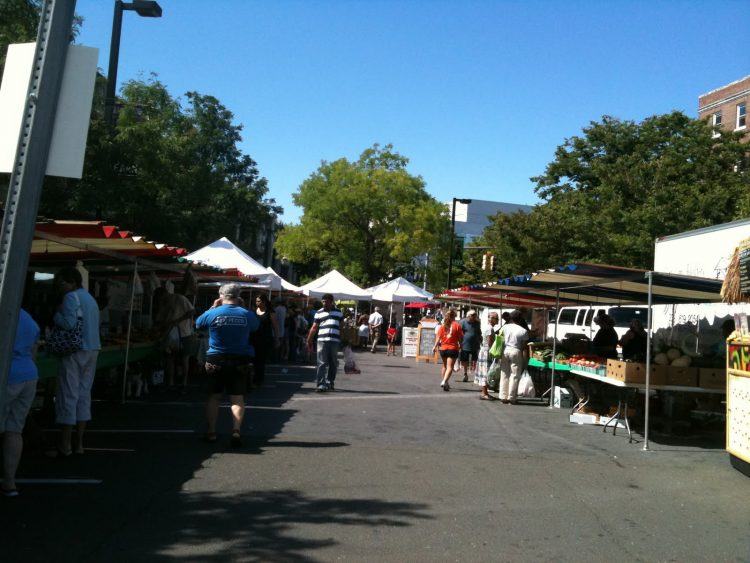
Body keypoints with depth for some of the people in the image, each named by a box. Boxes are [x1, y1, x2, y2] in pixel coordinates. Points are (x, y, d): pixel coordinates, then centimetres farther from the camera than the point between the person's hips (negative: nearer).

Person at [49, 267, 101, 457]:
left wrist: (55, 316, -2)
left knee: (68, 395, -4)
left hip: (76, 350, -8)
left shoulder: (71, 297, -8)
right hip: (93, 350, 8)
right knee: (84, 394, 9)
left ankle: (65, 445, 0)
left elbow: (69, 323, -20)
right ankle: (79, 443, 11)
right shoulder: (91, 298, 18)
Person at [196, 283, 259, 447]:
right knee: (237, 398, 4)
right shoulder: (247, 314, -5)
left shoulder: (212, 313, -8)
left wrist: (213, 307, 16)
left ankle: (211, 432, 15)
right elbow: (256, 326, 15)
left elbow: (198, 323, 10)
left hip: (215, 360, 0)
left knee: (213, 396, 13)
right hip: (239, 361, 0)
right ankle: (236, 431, -8)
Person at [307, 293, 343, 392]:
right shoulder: (319, 313, 8)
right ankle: (320, 384, -10)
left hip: (335, 341, 3)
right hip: (322, 340, -2)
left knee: (333, 364, 9)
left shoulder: (338, 312, 13)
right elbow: (314, 328, 8)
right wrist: (309, 341, 5)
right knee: (322, 363, -8)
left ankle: (330, 383, 22)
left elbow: (341, 327, 18)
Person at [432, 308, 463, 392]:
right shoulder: (457, 325, -6)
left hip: (443, 348, 4)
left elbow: (438, 337, -1)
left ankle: (445, 382, 27)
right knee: (450, 367, -7)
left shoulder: (442, 325, 2)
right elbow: (460, 337, -3)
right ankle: (444, 381, -25)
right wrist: (460, 345, 14)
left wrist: (435, 346, 7)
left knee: (445, 366, 20)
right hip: (453, 348, -4)